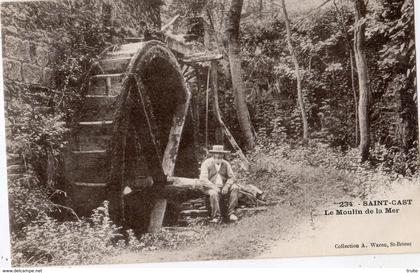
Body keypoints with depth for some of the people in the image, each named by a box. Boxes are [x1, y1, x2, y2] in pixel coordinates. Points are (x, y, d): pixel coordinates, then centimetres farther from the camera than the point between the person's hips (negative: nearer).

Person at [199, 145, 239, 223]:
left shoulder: (226, 164, 5)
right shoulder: (206, 163, -6)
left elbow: (231, 177, 3)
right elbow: (203, 179, -13)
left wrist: (226, 186, -17)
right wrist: (214, 187, -25)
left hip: (223, 187, 4)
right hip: (210, 187, -4)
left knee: (235, 188, -22)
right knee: (214, 193, -37)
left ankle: (231, 213, -22)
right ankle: (216, 216, -23)